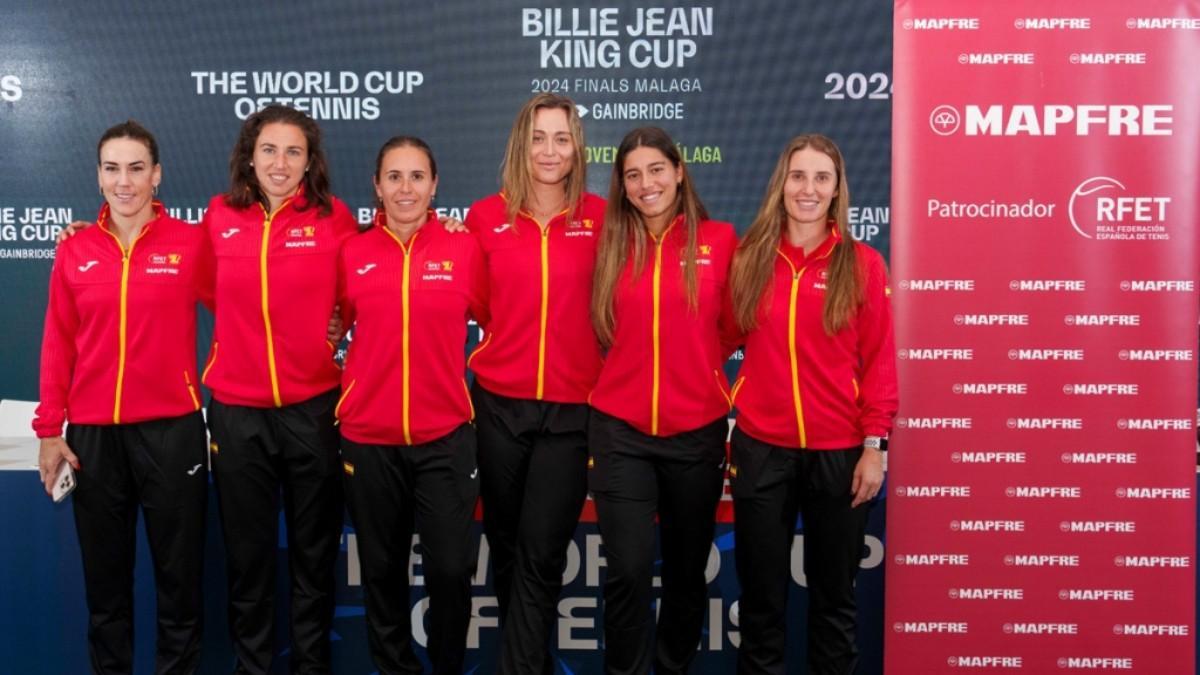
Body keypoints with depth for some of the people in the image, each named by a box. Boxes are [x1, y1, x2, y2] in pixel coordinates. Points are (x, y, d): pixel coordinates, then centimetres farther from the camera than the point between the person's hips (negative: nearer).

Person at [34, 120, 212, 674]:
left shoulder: (191, 243, -2)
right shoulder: (75, 252, 4)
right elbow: (58, 344, 5)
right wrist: (49, 430, 3)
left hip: (172, 430, -2)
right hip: (93, 435, 2)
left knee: (179, 573, 7)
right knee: (105, 576, 13)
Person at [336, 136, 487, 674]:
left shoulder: (464, 249, -2)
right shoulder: (351, 253, 1)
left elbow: (493, 322, 9)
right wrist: (349, 381, 3)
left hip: (446, 436, -1)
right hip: (368, 437, 2)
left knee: (451, 569, -1)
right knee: (382, 570, 13)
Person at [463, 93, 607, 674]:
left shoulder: (600, 218, -1)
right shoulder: (486, 217, 1)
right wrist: (508, 338, 0)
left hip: (571, 410, -2)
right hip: (499, 404, 2)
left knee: (541, 555, -3)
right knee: (506, 547, 14)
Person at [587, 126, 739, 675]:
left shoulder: (719, 240, -1)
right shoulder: (610, 244, 3)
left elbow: (730, 328, 9)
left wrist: (693, 365, 3)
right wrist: (631, 367, 2)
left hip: (696, 431, 0)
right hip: (620, 431, 0)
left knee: (687, 570, 13)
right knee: (628, 571, -5)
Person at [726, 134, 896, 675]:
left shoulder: (863, 265, -2)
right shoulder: (748, 259, 3)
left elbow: (879, 360, -1)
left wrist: (874, 443, -6)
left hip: (838, 452, -1)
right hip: (760, 449, 1)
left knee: (834, 594, 13)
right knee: (761, 594, 12)